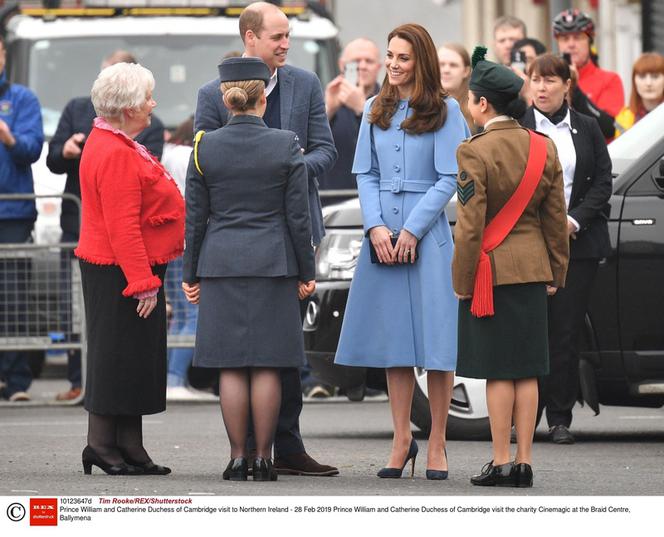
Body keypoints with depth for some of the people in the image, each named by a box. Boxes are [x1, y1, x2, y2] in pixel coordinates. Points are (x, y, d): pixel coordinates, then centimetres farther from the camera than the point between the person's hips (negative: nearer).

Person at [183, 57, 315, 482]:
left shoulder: (205, 147, 0)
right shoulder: (286, 145, -4)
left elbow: (195, 218, 3)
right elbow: (298, 216, -2)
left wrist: (191, 274, 10)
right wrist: (307, 272, 5)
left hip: (221, 264, 1)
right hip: (273, 265, -1)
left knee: (231, 366, 3)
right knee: (267, 365, 1)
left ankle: (238, 457, 2)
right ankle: (263, 458, 1)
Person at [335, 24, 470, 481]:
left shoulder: (445, 111, -2)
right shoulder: (375, 111, 12)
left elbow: (449, 178, -6)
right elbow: (365, 174, 10)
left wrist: (412, 230, -11)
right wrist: (376, 227, -5)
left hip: (428, 233, -4)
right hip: (383, 234, 4)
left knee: (435, 339, -4)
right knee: (393, 339, 5)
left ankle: (437, 444, 2)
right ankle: (402, 440, 11)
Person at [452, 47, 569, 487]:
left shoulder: (475, 152, -13)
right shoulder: (544, 148, 4)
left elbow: (470, 227, -14)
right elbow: (556, 220, 8)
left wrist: (462, 282, -7)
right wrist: (555, 274, 16)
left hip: (492, 270, -5)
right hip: (533, 271, 5)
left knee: (498, 370, -1)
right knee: (526, 369, 7)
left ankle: (501, 462, 1)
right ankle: (524, 462, 8)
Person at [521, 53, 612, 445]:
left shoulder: (587, 128, 10)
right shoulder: (517, 127, 4)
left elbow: (603, 181, 7)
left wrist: (575, 221, -6)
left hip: (579, 240, 2)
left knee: (567, 331, 0)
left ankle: (560, 419, 3)